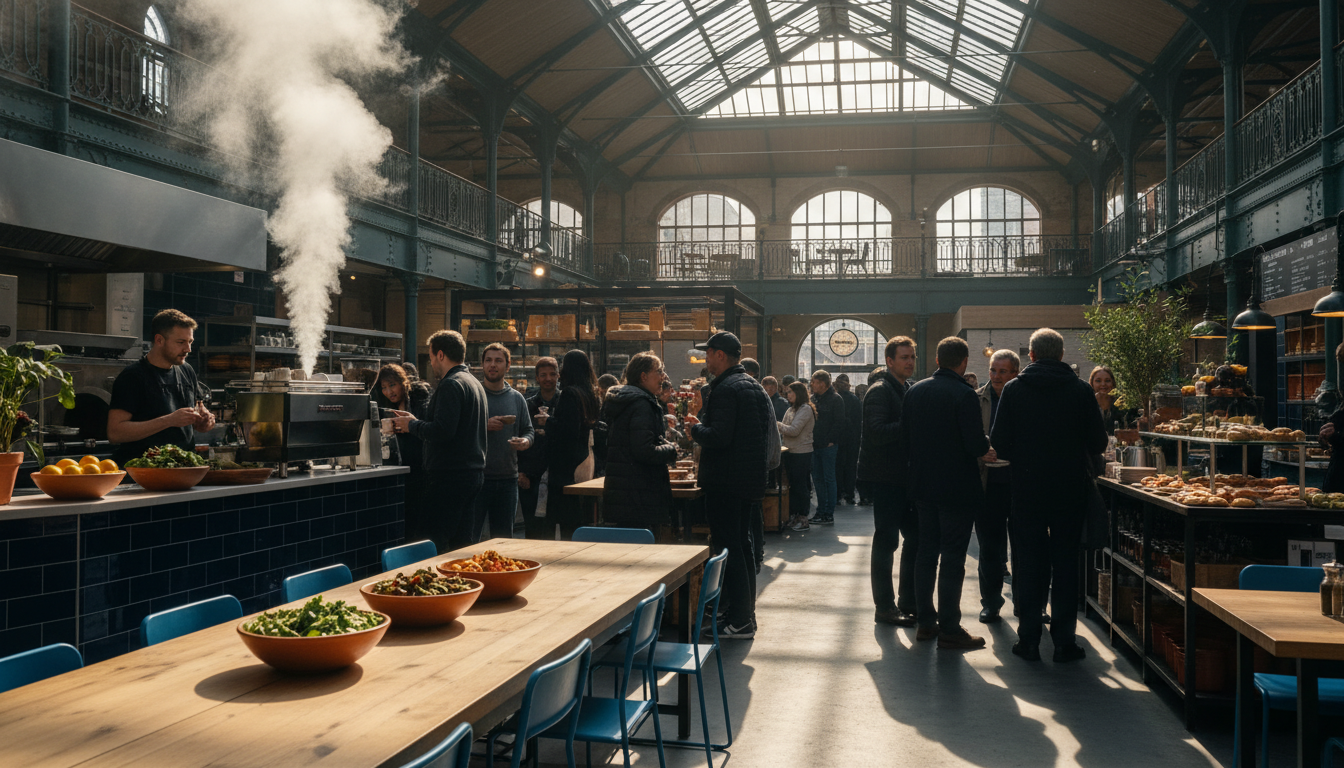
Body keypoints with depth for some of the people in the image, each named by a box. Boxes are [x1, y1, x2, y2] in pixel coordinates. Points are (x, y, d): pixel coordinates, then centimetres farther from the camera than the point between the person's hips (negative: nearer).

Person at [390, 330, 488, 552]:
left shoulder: (450, 385, -13)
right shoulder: (475, 383, 18)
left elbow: (442, 431, -23)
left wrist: (412, 425, -7)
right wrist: (415, 421, 20)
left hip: (450, 476, -10)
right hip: (474, 473, 10)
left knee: (431, 543, -7)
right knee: (461, 541, 13)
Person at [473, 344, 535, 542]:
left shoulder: (517, 398, 12)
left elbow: (528, 430, 14)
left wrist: (526, 441, -9)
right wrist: (485, 426, -18)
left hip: (508, 477, 4)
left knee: (503, 537, 12)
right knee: (469, 538, -2)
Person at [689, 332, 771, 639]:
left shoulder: (725, 389, -17)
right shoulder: (753, 386, 13)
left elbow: (719, 436, -27)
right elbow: (769, 424, 18)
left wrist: (697, 429, -6)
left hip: (725, 481, -10)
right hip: (749, 477, 10)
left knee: (728, 548, -5)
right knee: (742, 544, 17)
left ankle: (740, 621, -1)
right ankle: (747, 612, 25)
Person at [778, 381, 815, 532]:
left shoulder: (805, 409, -11)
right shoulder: (790, 410, 14)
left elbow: (794, 430, -19)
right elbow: (783, 430, 15)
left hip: (802, 453, -8)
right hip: (791, 452, 8)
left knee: (801, 486, -3)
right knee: (793, 486, 11)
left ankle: (803, 518, 4)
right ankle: (793, 516, 17)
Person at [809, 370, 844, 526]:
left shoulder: (835, 399, -7)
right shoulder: (813, 398, 14)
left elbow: (839, 423, -11)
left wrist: (830, 441, -14)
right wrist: (810, 440, 9)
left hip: (828, 446, -7)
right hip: (815, 445, 7)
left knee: (829, 479, -3)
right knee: (817, 478, 10)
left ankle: (829, 514, 0)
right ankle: (821, 511, 18)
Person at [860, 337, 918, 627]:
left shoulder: (908, 390, 16)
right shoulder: (880, 391, -13)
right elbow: (877, 432, -25)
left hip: (904, 476, 9)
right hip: (885, 477, -9)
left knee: (915, 537, 11)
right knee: (886, 541, -1)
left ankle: (909, 601, 23)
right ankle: (884, 607, 9)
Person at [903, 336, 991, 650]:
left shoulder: (914, 392, 4)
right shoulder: (964, 394, -16)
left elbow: (905, 438, 8)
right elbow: (976, 444, -19)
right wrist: (987, 447, 2)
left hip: (924, 486, 6)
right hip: (957, 488, -6)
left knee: (926, 553, 14)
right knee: (952, 559, 0)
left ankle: (925, 622, 20)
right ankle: (949, 629, 5)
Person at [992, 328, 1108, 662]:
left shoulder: (1013, 389, -4)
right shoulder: (1081, 391, -4)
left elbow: (999, 443, -6)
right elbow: (1098, 443, -1)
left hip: (1027, 488, 0)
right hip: (1070, 488, 0)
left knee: (1029, 563, 8)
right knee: (1066, 564, 8)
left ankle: (1029, 639, 10)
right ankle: (1065, 641, 11)